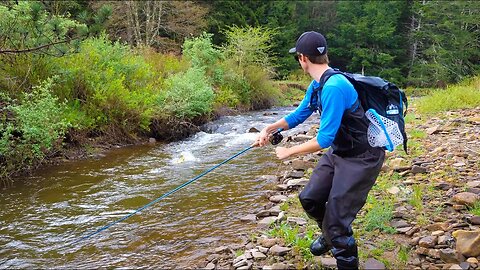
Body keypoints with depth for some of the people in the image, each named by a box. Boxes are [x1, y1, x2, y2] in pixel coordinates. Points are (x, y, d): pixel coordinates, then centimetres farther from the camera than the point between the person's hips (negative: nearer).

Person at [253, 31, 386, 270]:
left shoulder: (333, 87, -29)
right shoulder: (317, 84, 2)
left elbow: (325, 138, -27)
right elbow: (299, 115, 14)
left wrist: (289, 151, -15)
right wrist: (269, 129, 1)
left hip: (361, 158, -9)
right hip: (338, 152, 9)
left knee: (337, 221, -7)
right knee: (309, 198, 15)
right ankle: (329, 234, 43)